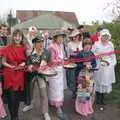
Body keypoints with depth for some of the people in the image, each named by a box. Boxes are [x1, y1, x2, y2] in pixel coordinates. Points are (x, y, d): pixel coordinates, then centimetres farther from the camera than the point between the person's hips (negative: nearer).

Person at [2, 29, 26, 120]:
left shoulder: (24, 48, 2)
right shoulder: (7, 48, -5)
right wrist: (11, 66, -17)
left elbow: (26, 60, 12)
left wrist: (23, 64, -8)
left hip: (20, 75, 3)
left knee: (18, 96, 11)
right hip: (9, 75, -2)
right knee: (11, 97, -4)